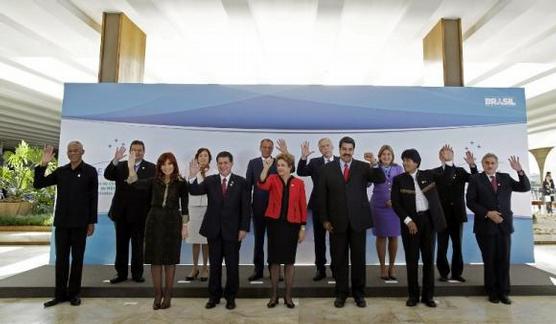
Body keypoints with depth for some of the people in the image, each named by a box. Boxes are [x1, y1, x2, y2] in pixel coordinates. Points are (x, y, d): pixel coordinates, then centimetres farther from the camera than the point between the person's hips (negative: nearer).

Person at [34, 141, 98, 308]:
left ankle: (74, 293, 18)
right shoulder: (60, 171, 7)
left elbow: (93, 198, -3)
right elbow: (38, 184, 6)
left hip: (80, 222, -3)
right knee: (61, 258, 8)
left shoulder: (90, 171, -2)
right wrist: (43, 165, -6)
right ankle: (60, 294, 19)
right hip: (61, 222, 3)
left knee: (77, 258, 7)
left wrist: (92, 222, -5)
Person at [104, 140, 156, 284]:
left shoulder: (151, 168, -2)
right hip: (121, 213, 2)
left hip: (139, 213, -2)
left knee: (138, 245, 9)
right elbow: (107, 175, -11)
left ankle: (137, 273, 21)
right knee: (121, 245, 12)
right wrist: (115, 160, -27)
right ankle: (121, 273, 25)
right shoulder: (120, 166, 6)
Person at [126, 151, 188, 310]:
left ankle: (168, 295, 20)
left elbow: (184, 206, 0)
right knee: (155, 259, 7)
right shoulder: (154, 181, 2)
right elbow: (135, 183, -15)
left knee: (170, 259, 7)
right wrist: (131, 167, -27)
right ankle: (157, 295, 21)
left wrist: (184, 226, -2)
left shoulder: (181, 183, -3)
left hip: (173, 222, -2)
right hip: (154, 221, 2)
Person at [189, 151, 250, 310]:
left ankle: (231, 297, 26)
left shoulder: (241, 182, -2)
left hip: (233, 230, -1)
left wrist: (244, 228, -9)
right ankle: (214, 296, 27)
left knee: (232, 265, 10)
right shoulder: (210, 180, 3)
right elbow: (194, 191, -11)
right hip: (214, 230, 2)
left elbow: (246, 207, -4)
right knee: (214, 265, 12)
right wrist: (192, 176, -28)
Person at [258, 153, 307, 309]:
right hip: (274, 223, 0)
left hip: (291, 225, 0)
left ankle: (288, 296, 21)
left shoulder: (299, 183, 0)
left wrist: (303, 227, 0)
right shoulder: (273, 179, 0)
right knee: (274, 260, 7)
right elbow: (262, 185, -23)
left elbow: (303, 206, 2)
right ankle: (274, 295, 21)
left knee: (289, 260, 8)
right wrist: (266, 167, -30)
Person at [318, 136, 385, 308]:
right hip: (337, 221, 0)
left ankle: (359, 293, 25)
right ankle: (341, 293, 24)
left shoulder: (362, 167, 2)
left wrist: (374, 163, -26)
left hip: (358, 220, 0)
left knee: (359, 258, 10)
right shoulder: (328, 168, 2)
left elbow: (380, 180, -10)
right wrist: (325, 219, -2)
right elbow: (322, 195, 2)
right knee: (339, 259, 9)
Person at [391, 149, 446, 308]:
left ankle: (428, 295, 19)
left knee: (428, 258, 7)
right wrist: (407, 220, -13)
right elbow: (395, 203, -5)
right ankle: (413, 295, 17)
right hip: (410, 222, -1)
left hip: (428, 220, 2)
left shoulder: (428, 175, 6)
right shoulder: (399, 179, 0)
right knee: (411, 259, 4)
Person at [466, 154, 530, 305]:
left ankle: (503, 292, 21)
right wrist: (487, 213, -17)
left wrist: (520, 171, -13)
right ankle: (492, 292, 21)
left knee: (504, 260, 8)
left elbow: (525, 188, 0)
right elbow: (470, 202, -7)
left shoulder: (505, 178, 8)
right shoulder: (475, 179, -2)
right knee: (489, 260, 8)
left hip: (504, 225, 3)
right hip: (485, 226, -3)